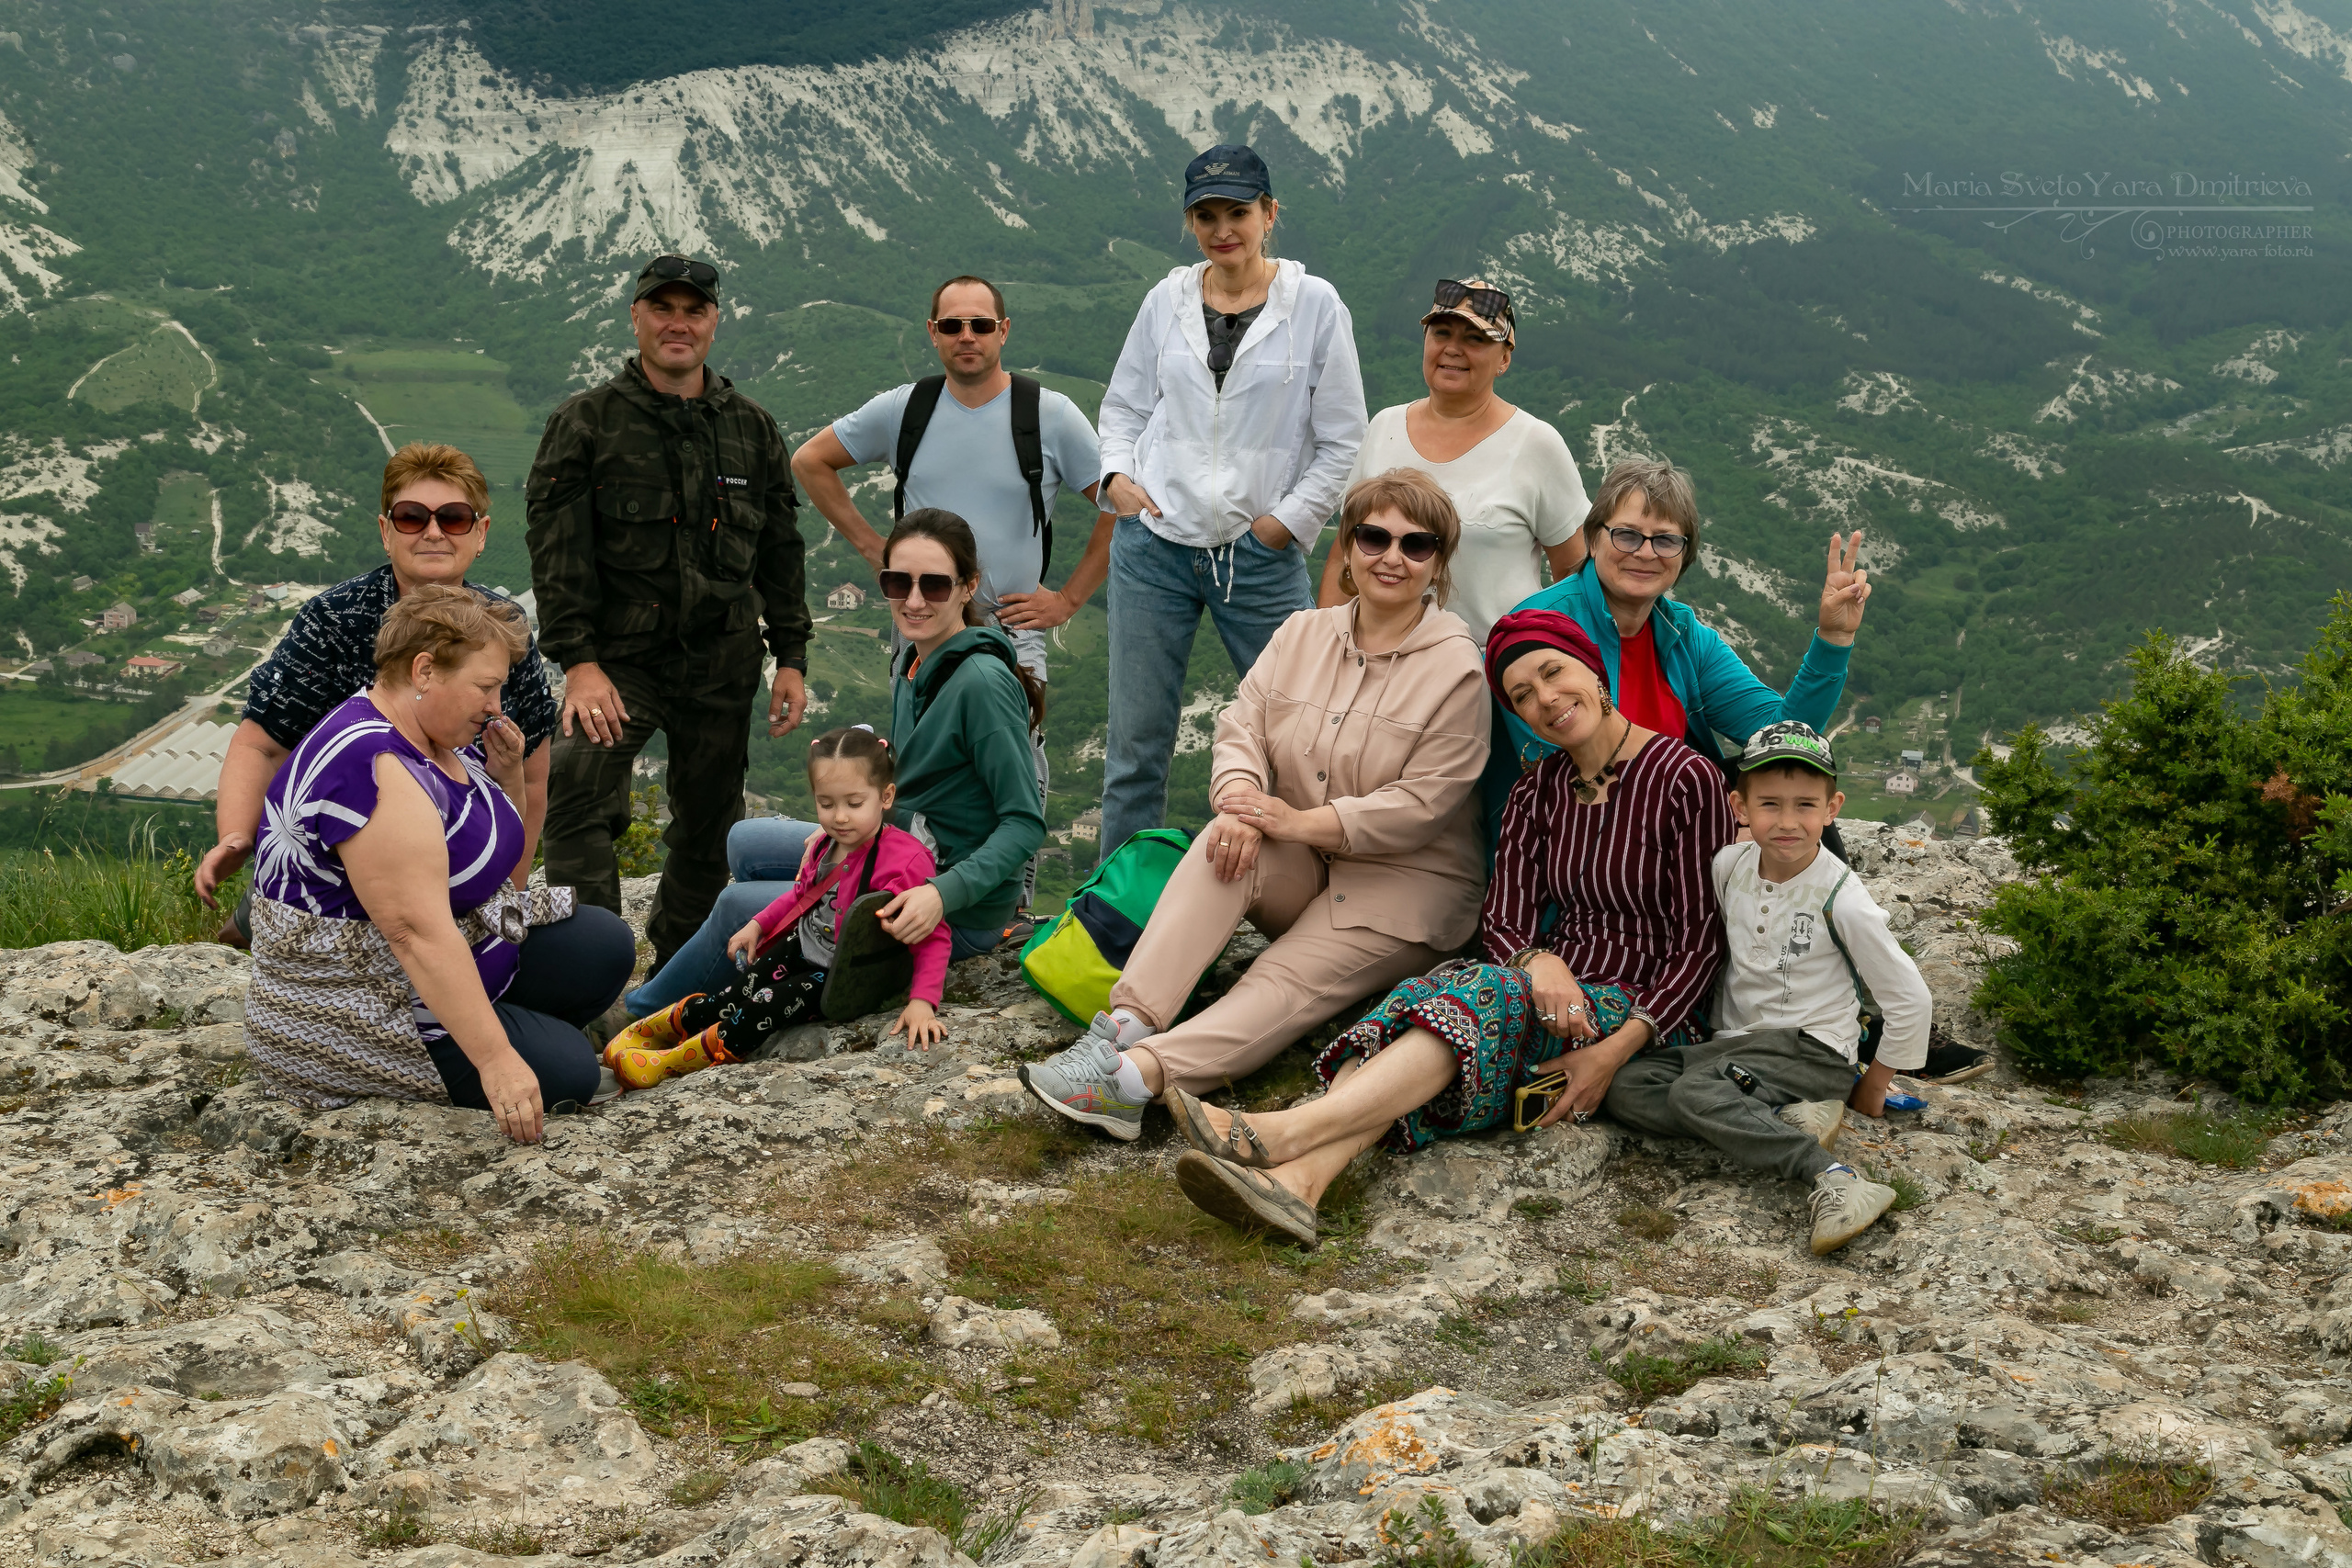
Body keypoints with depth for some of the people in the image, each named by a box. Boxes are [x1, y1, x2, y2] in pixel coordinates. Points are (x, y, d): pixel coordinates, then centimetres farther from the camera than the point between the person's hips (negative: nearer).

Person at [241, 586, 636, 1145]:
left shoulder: (443, 743, 3)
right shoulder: (374, 769, -27)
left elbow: (491, 852, 20)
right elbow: (419, 932, -33)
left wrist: (506, 777, -1)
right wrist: (496, 1060, -35)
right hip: (362, 1008, -10)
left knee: (604, 945, 2)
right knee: (561, 1072, -19)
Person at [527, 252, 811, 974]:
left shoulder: (752, 428, 11)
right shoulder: (585, 423, -1)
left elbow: (781, 552, 14)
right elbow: (557, 550, -7)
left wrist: (791, 657, 8)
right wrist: (578, 660, -17)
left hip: (724, 663, 4)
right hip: (622, 656, -3)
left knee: (707, 828, 11)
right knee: (577, 795, -23)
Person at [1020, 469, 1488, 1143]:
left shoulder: (1456, 669, -11)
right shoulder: (1302, 635, 8)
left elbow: (1420, 805, -17)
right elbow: (1242, 728, 0)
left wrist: (1300, 822, -24)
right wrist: (1239, 797, -23)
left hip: (1408, 885, -4)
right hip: (1299, 870, 5)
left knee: (1287, 985, -28)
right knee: (1227, 841, -28)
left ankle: (1137, 1076, -49)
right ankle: (1127, 1025, -42)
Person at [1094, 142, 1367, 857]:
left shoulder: (1313, 304, 0)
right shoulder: (1167, 300, 7)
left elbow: (1342, 437, 2)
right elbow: (1124, 405, 18)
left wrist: (1290, 519, -4)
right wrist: (1117, 474, 0)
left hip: (1261, 555, -2)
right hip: (1154, 546, 2)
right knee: (1135, 742, 5)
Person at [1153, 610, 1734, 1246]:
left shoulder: (1684, 778, -6)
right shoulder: (1537, 792, 11)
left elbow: (1701, 944, -7)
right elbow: (1502, 922, 3)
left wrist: (1617, 1050, -19)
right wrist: (1540, 963, -22)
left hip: (1641, 1017, -4)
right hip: (1554, 993, 5)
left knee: (1489, 994, -33)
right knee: (1432, 990, -29)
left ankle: (1281, 1132, -50)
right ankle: (1296, 1181, -52)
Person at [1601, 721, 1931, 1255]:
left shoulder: (1843, 900, -15)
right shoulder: (1729, 865, 0)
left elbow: (1910, 1000, -8)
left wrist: (1872, 1086, 0)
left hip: (1811, 1050, -7)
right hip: (1735, 1042, 7)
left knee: (1693, 1091, -31)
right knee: (1623, 1085, -14)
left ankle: (1836, 1181, -40)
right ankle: (1787, 1121, -23)